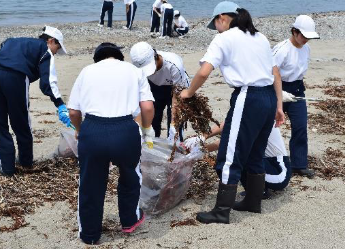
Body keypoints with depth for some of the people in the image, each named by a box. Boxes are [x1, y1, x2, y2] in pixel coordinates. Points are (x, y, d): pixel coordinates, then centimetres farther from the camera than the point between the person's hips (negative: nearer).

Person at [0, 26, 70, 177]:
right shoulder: (45, 51, 14)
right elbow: (48, 81, -2)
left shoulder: (13, 42, 33)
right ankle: (26, 161, 33)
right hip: (15, 78, -4)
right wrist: (60, 106, -8)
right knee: (21, 124, 16)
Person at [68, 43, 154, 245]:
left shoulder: (87, 71, 17)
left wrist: (80, 130, 32)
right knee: (130, 176, 26)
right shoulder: (133, 70, 15)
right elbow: (147, 107, 3)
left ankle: (89, 234, 31)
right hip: (125, 131, 0)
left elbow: (73, 111, 13)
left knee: (90, 184, 17)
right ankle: (130, 221, 41)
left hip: (91, 131, 1)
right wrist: (147, 129, 21)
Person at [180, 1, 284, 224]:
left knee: (230, 157, 0)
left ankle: (222, 212, 4)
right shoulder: (260, 37, 18)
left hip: (248, 99, -8)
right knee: (255, 154, 21)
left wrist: (189, 93, 3)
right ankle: (253, 202, 32)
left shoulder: (224, 39, -3)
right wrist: (278, 106, 19)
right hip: (269, 97, 8)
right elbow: (276, 74, 17)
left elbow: (204, 73, -14)